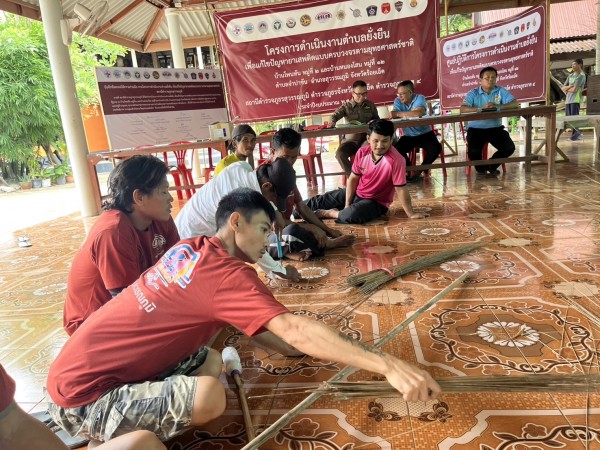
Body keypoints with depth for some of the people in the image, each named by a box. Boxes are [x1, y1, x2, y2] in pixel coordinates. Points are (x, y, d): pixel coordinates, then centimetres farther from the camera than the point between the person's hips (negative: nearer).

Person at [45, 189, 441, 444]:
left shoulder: (192, 248, 5)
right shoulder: (226, 272, -22)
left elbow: (235, 324, 15)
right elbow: (295, 330, -33)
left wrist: (293, 348, 10)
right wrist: (387, 364, -34)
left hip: (79, 371, 9)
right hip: (85, 395, -9)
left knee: (211, 362, 7)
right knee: (210, 395, -28)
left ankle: (118, 430, 12)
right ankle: (115, 436, -3)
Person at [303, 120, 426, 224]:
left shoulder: (396, 161, -29)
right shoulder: (362, 152, -12)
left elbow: (401, 189, -23)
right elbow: (353, 178, -4)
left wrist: (410, 213, -16)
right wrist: (347, 205, -9)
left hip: (375, 202, -5)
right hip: (355, 193, 5)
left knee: (352, 215, -34)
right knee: (321, 200, 5)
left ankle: (331, 213, -7)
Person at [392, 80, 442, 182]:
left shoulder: (419, 98, -11)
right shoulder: (397, 101, 0)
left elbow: (419, 113, -30)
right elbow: (394, 115, -15)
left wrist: (400, 114, -24)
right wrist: (411, 113, -22)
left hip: (425, 134, -2)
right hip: (408, 136, 2)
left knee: (436, 149, -25)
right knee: (396, 149, -25)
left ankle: (419, 171, -3)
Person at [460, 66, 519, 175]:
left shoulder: (501, 91, 5)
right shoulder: (473, 93, -1)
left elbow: (515, 104, -8)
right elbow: (463, 109, -17)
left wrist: (498, 106, -26)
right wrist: (480, 108, -33)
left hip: (495, 128, 3)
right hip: (476, 128, -2)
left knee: (509, 148, -14)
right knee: (474, 152, -26)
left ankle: (491, 165, 16)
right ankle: (480, 167, 12)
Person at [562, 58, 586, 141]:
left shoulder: (581, 76, -4)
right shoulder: (570, 75, 18)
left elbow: (574, 89, -11)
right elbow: (563, 88, 13)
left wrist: (567, 89, 5)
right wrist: (570, 86, -5)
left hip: (576, 100, -7)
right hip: (568, 100, 7)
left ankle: (576, 135, -8)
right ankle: (577, 134, 12)